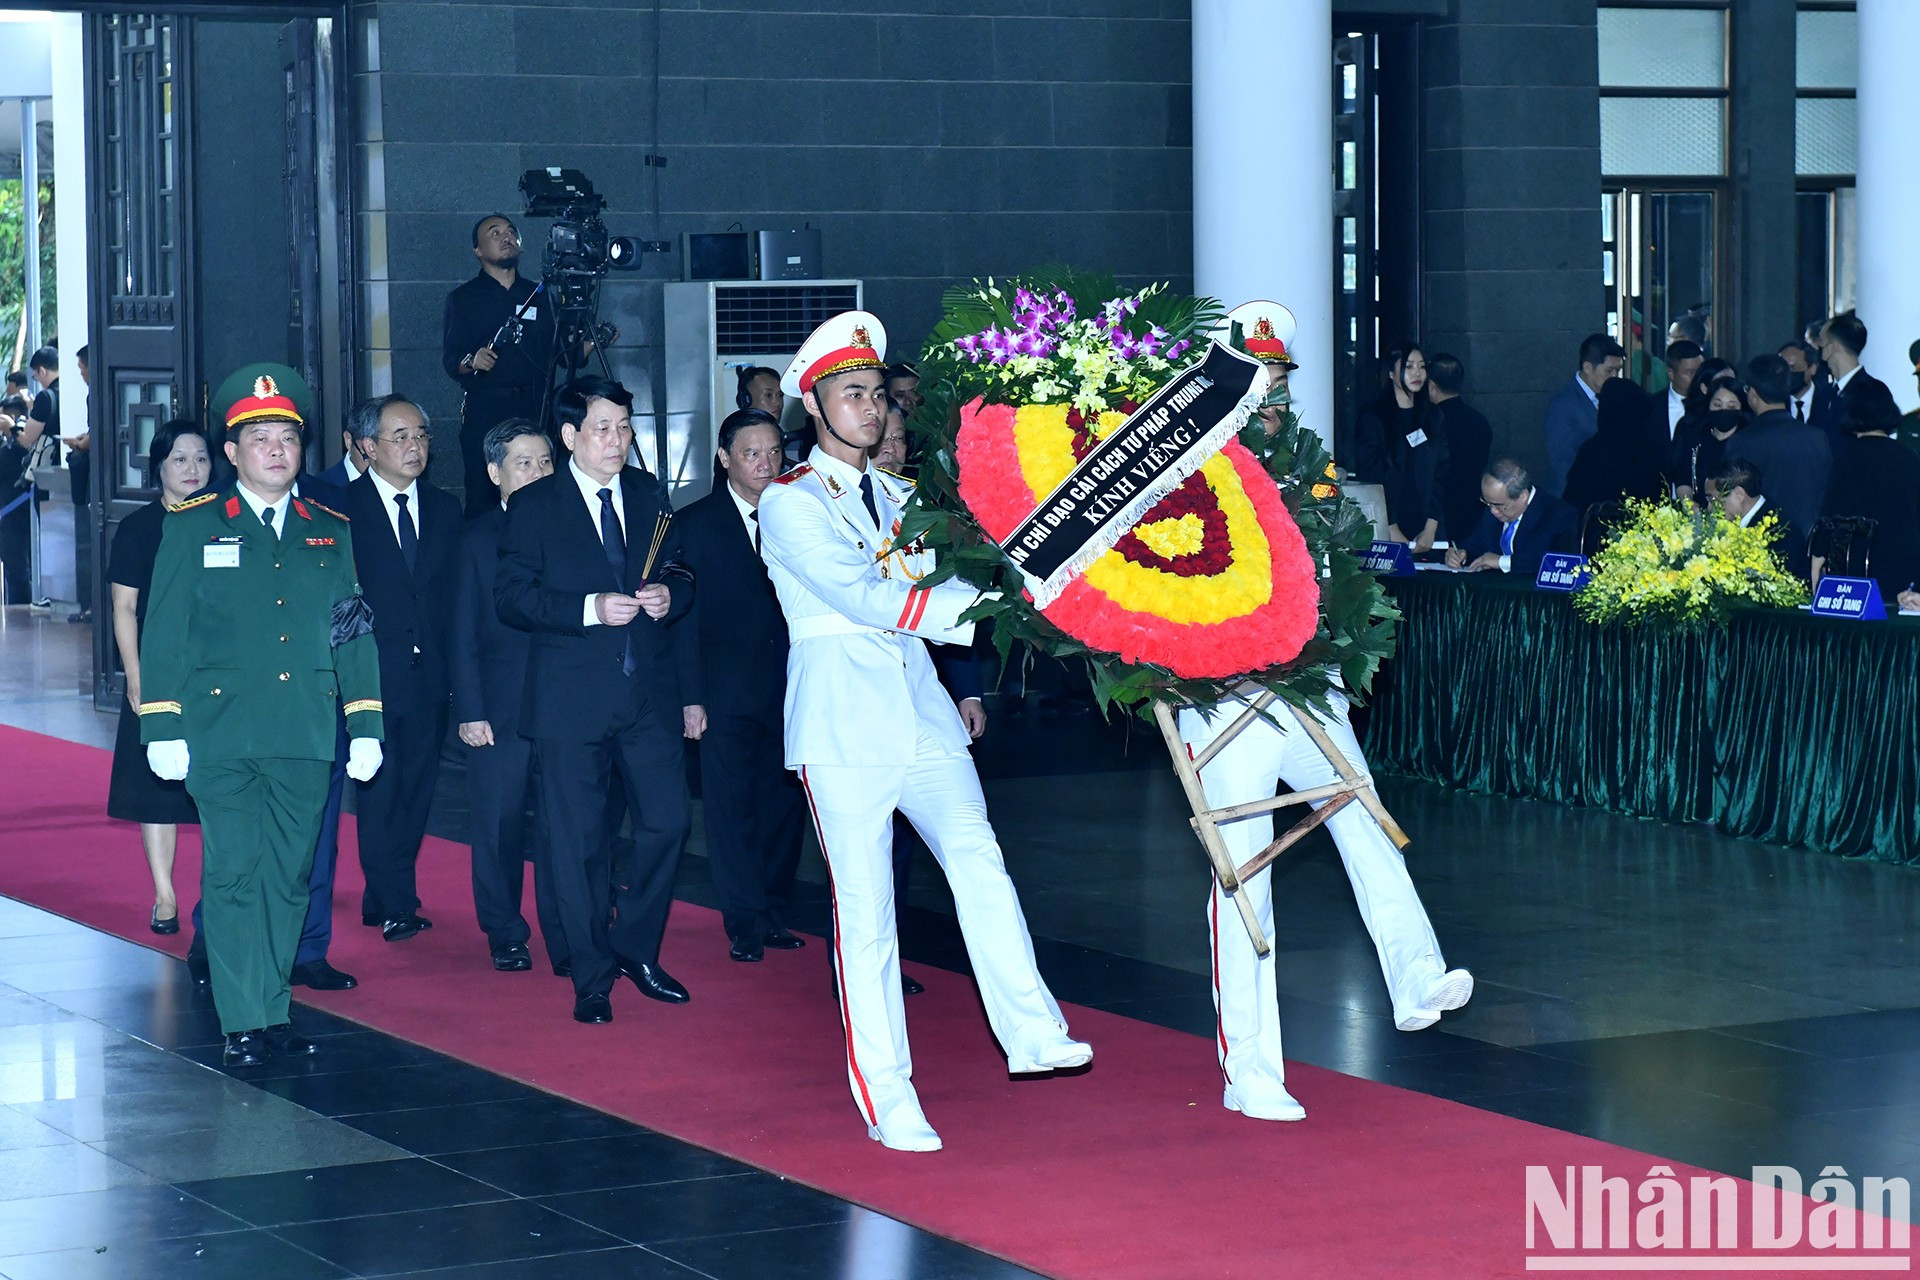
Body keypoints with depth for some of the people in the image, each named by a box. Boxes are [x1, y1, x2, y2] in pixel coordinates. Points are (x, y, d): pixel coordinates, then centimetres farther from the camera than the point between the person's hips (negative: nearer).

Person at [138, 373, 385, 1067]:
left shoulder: (331, 532, 13)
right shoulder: (192, 527, 5)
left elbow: (355, 632, 14)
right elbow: (163, 633, 3)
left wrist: (366, 724, 8)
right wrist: (162, 727, -4)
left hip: (306, 737, 3)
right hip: (222, 734, -3)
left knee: (289, 876, 6)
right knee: (233, 874, -5)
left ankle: (275, 1011, 15)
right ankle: (243, 1024, -1)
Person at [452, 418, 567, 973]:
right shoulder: (476, 537, 3)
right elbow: (463, 633, 2)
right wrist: (469, 711, -5)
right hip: (500, 711, -1)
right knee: (500, 825, 5)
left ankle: (565, 941, 8)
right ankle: (505, 936, 17)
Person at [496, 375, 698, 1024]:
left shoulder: (651, 496, 11)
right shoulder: (533, 506, -1)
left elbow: (680, 575, 18)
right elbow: (511, 598, -8)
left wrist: (669, 595, -6)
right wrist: (591, 609, -19)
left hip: (650, 693, 3)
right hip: (572, 699, -3)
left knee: (666, 823, 0)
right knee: (578, 843, 2)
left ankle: (636, 950, 20)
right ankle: (592, 977, 13)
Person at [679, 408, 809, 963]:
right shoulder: (695, 524, 1)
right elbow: (684, 612, -2)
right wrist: (689, 694, -9)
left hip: (788, 687, 3)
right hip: (727, 689, -3)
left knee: (782, 802, 7)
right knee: (732, 807, -1)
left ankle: (767, 909, 19)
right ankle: (745, 923, 4)